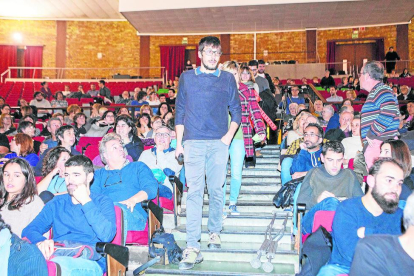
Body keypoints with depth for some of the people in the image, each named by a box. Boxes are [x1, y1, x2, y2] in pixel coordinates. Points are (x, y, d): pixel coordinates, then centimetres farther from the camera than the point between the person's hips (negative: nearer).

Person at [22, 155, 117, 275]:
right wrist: (41, 241, -14)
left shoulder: (103, 202, 10)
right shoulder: (56, 203, 22)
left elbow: (107, 236, -9)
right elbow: (29, 230, 10)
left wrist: (86, 202, -3)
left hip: (90, 261, -3)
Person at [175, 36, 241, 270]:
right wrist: (179, 142, 4)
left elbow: (236, 110, 12)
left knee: (216, 189, 6)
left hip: (219, 143, 1)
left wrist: (230, 134, -3)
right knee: (194, 192, -6)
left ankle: (215, 232, 26)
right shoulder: (187, 77, 10)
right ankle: (193, 247, -6)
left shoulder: (227, 79, 11)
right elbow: (180, 112, 10)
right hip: (193, 142, -1)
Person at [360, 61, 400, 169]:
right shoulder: (374, 92, 22)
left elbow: (389, 114, -23)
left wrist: (371, 135, -17)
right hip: (373, 144, 10)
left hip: (381, 144, -10)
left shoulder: (382, 90, -9)